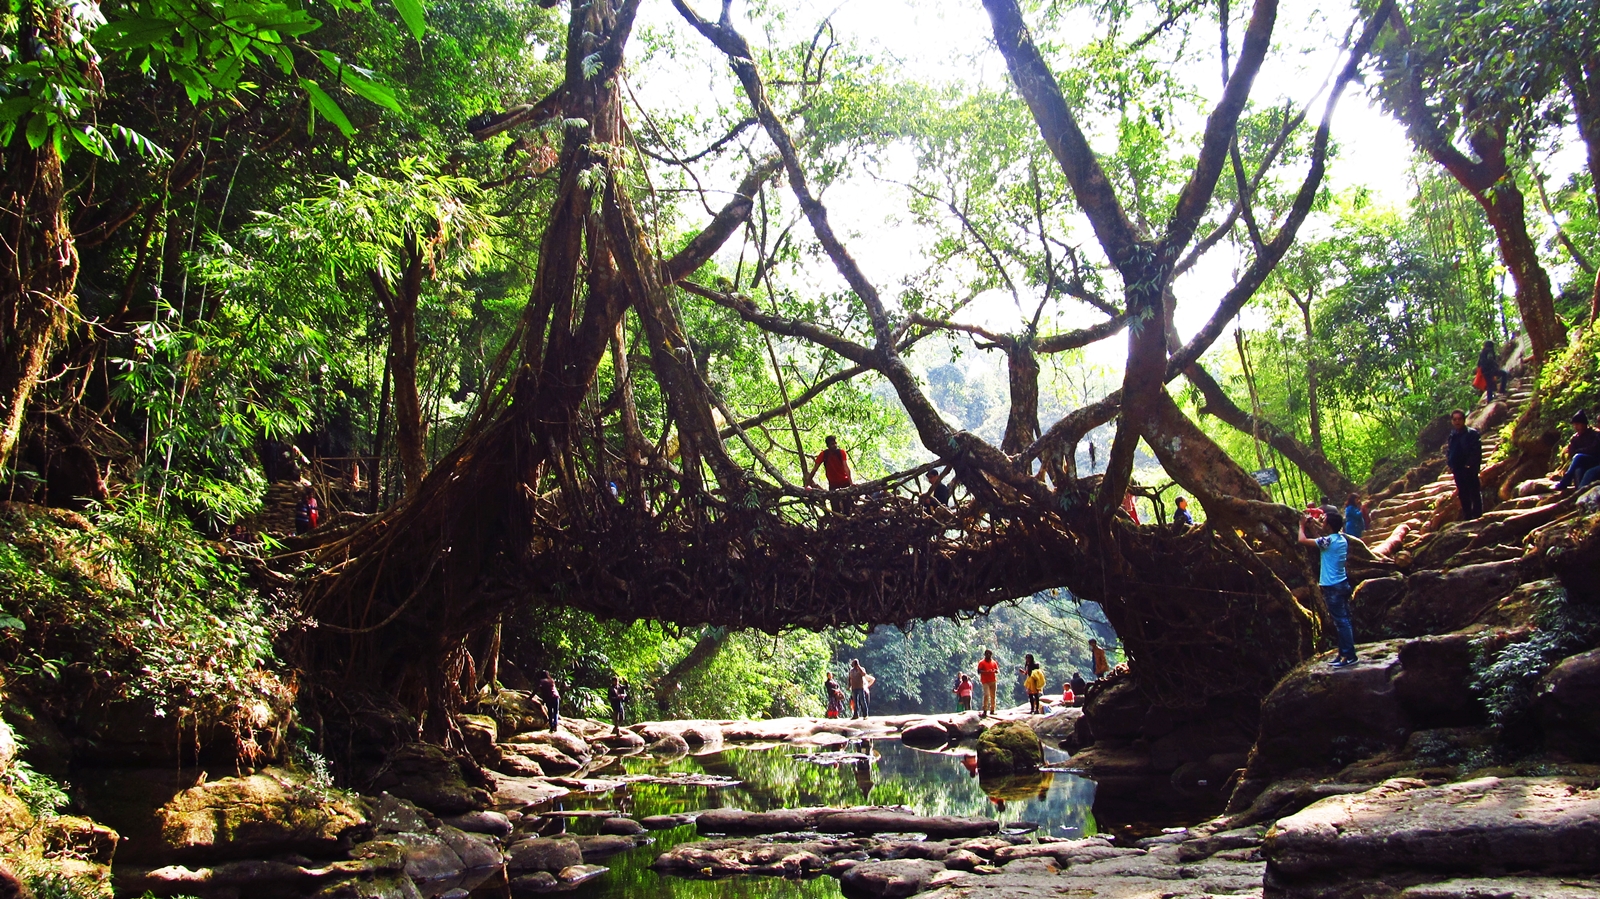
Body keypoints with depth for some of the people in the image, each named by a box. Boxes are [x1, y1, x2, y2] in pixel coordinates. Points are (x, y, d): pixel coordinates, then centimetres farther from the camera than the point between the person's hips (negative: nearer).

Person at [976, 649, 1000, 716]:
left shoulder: (994, 662, 15)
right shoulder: (982, 663, 2)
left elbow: (998, 671, 14)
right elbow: (979, 671, -6)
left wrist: (996, 671, -10)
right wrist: (986, 672, -22)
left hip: (993, 681, 5)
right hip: (985, 681, -5)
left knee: (993, 696, 6)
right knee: (986, 695, -16)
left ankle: (992, 710, 13)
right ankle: (985, 710, -15)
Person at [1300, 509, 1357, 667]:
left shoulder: (1328, 541, -18)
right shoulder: (1342, 539, 8)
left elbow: (1302, 540, -14)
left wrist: (1302, 525, 3)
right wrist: (1313, 525, 25)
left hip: (1332, 587, -9)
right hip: (1342, 583, 9)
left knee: (1341, 621, -6)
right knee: (1344, 620, 12)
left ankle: (1349, 656, -3)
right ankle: (1345, 653, 18)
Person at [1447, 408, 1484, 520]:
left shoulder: (1472, 433, -6)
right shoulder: (1452, 436, 12)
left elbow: (1476, 451, -12)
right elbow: (1449, 452, 21)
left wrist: (1470, 465, -18)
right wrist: (1450, 464, 8)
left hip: (1469, 469, -6)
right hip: (1458, 470, 6)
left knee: (1474, 493, -2)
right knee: (1462, 495, 12)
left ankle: (1477, 516, 1)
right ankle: (1467, 517, 20)